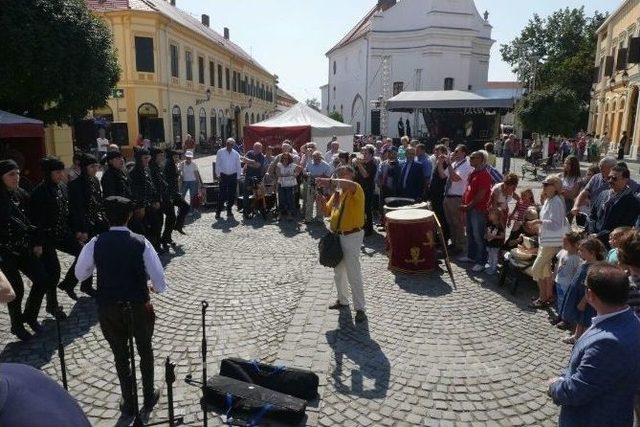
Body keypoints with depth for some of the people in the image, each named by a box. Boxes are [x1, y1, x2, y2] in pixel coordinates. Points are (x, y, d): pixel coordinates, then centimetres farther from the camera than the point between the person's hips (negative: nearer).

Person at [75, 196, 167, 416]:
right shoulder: (141, 243, -15)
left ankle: (128, 402, 37)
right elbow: (160, 282, -13)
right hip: (139, 307, -1)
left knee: (120, 355, 22)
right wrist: (155, 288, 9)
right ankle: (149, 397, 39)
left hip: (107, 309, 1)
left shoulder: (95, 243, -12)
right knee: (145, 351, 23)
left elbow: (80, 274, 3)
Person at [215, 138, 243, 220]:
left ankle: (229, 210, 18)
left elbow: (238, 166, 8)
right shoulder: (220, 152, 1)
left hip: (233, 176, 2)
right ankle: (218, 211, 2)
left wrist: (238, 177, 4)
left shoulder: (236, 154, 4)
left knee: (232, 194, 5)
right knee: (222, 194, -6)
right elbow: (217, 164, 3)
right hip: (223, 175, -2)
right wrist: (218, 174, -3)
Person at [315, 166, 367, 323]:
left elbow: (349, 184, -38)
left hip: (352, 236, -8)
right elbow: (328, 212, 14)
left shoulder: (356, 189, -12)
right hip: (336, 235, 8)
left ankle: (360, 308, 6)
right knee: (338, 273, 19)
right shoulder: (336, 192, 10)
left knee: (354, 275, -5)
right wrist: (323, 202, -6)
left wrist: (330, 181, -38)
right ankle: (342, 301, 36)